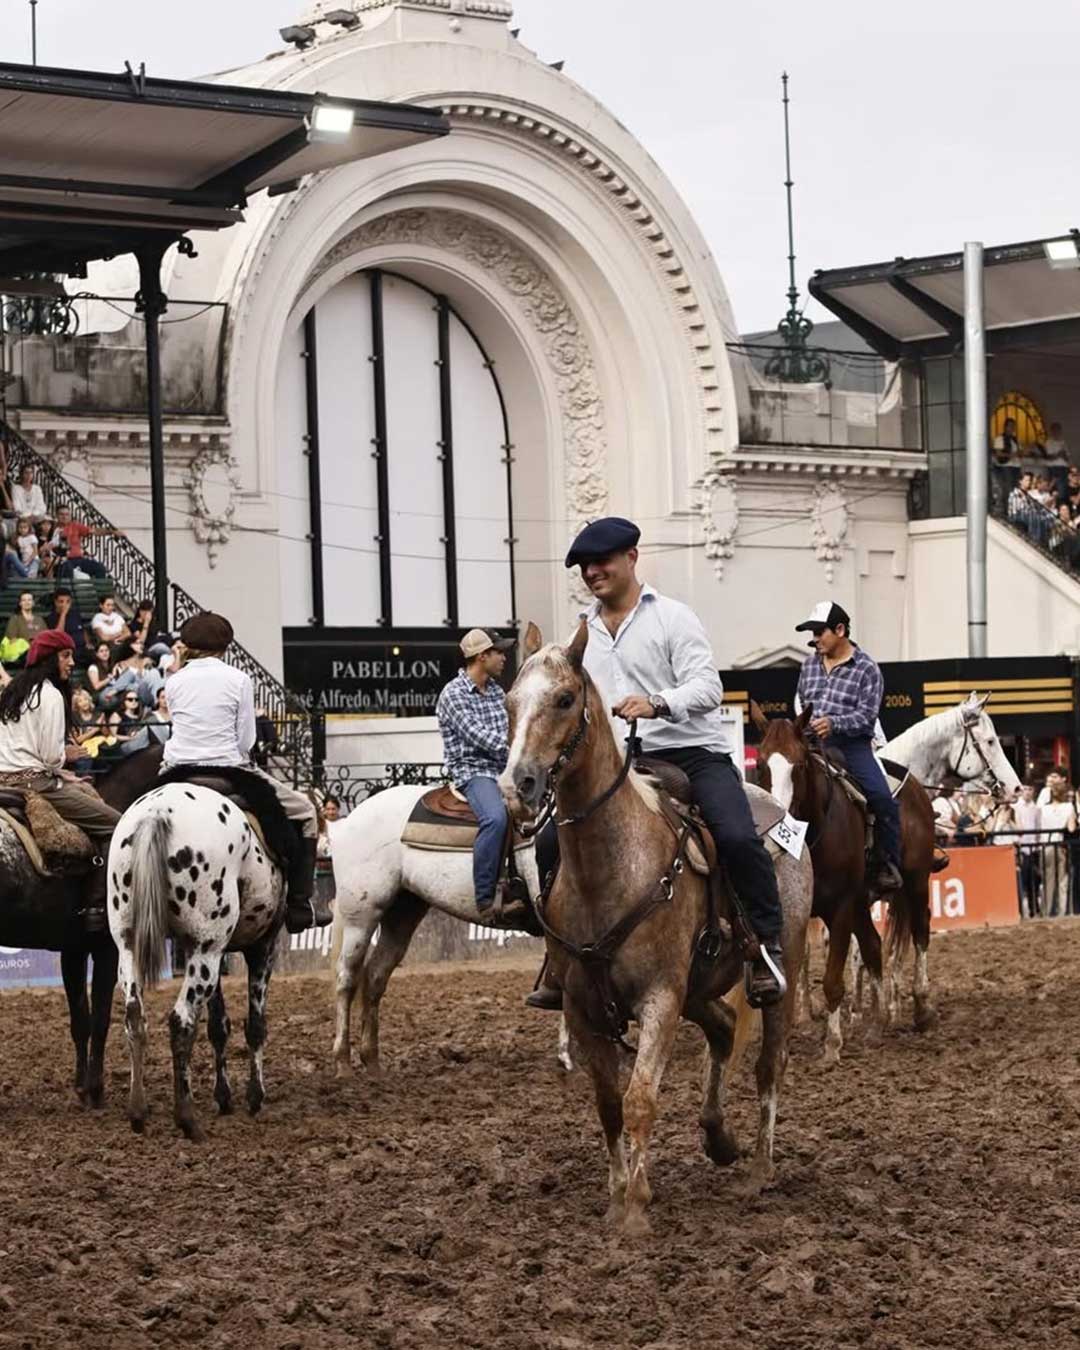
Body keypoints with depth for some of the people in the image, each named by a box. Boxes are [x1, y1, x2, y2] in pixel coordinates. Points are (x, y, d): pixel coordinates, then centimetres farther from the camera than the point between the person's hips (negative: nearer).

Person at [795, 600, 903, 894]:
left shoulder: (866, 669, -2)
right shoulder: (809, 664, 15)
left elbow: (866, 715, -11)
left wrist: (833, 723, -26)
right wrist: (804, 726, 11)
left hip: (852, 745, -5)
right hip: (813, 745, 5)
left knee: (882, 799, -23)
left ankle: (887, 866, -8)